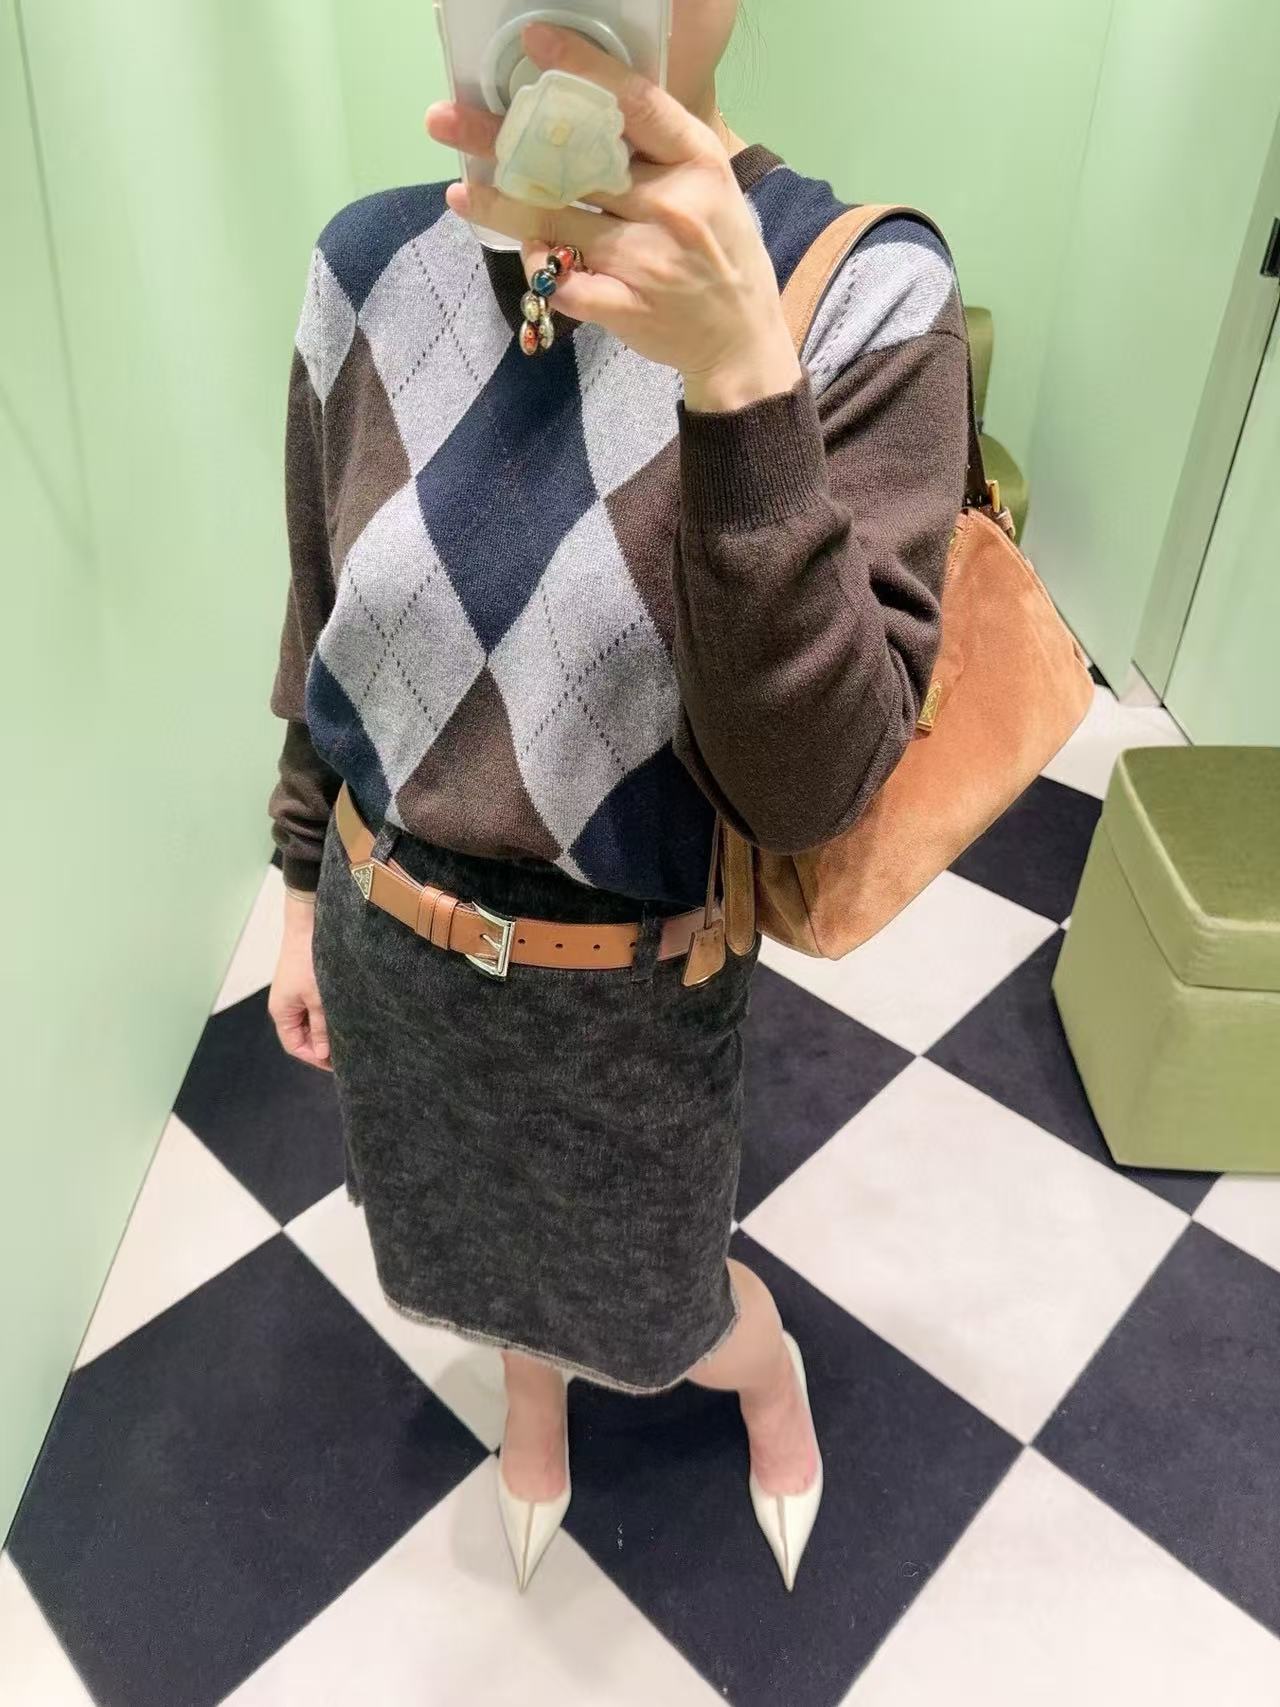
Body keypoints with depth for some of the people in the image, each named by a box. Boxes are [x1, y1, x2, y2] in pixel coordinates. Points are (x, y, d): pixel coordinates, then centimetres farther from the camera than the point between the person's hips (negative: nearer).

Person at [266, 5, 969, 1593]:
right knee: (475, 1241, 31)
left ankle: (771, 1372, 62)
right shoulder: (368, 266, -9)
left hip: (626, 986, -3)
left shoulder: (861, 292, -21)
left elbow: (809, 787, -28)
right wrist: (306, 892, 11)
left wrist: (739, 375, -39)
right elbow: (326, 625, 3)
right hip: (387, 936, 4)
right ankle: (534, 1391, 68)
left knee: (648, 1311, 24)